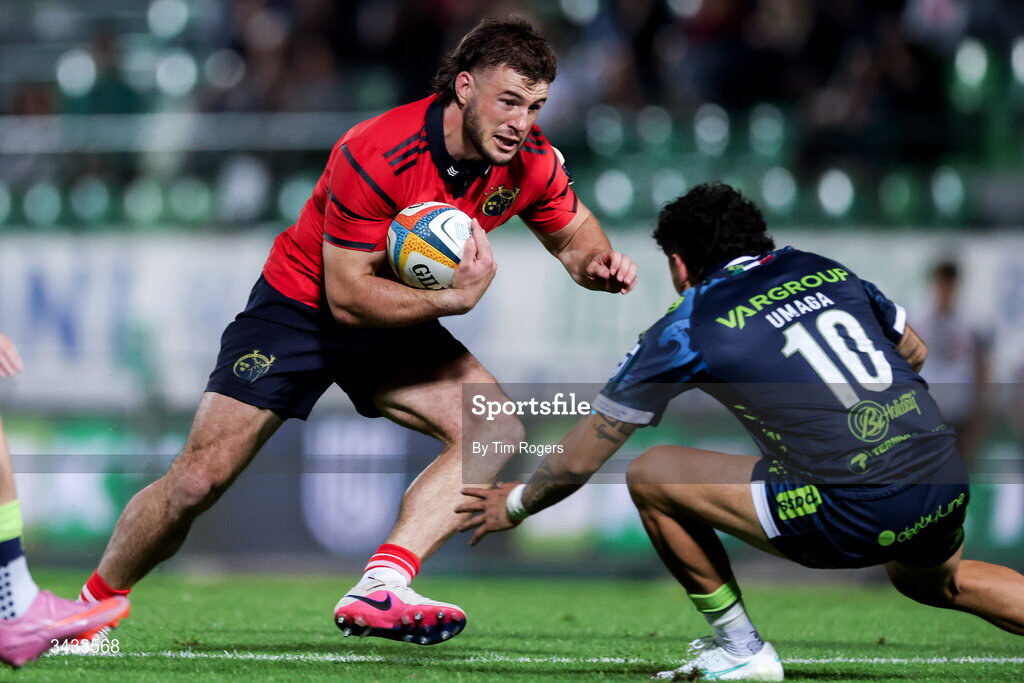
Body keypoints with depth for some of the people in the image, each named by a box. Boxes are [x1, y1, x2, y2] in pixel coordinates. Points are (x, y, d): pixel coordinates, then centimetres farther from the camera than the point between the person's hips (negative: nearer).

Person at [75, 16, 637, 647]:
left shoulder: (532, 163, -14)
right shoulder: (375, 156, -32)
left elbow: (573, 234, 6)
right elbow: (347, 295, -29)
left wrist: (598, 265, -17)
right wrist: (454, 297, -39)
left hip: (396, 331, 6)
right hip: (299, 306, -5)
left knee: (498, 435, -18)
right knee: (199, 481, -11)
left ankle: (378, 592, -25)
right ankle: (94, 604, 13)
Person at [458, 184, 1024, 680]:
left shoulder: (688, 328, 3)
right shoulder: (824, 270, 16)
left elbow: (579, 460, 11)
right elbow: (914, 351, 31)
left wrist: (515, 505, 29)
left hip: (855, 518, -6)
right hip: (949, 488, 6)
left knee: (651, 475, 8)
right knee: (939, 582, 40)